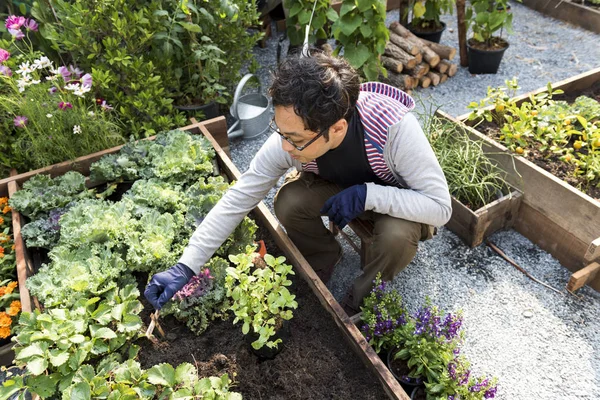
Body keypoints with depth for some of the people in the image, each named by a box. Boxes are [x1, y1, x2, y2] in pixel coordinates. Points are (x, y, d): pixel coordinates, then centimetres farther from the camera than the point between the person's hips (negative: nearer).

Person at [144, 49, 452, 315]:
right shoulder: (291, 136, -28)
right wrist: (185, 267, -24)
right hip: (340, 186, 3)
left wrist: (366, 195, -40)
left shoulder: (394, 127, -39)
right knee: (288, 203, -25)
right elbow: (237, 200, -21)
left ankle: (368, 286, 0)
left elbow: (441, 207, -30)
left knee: (398, 234, -34)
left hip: (398, 198, -2)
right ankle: (322, 259, 7)